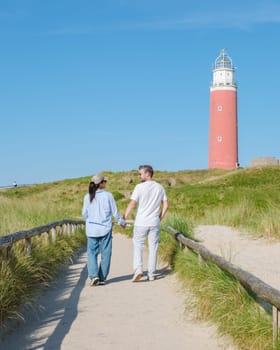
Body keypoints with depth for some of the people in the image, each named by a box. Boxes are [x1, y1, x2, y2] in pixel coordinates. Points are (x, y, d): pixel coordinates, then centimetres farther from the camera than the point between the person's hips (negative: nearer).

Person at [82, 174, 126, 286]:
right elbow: (115, 212, -1)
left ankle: (93, 275, -9)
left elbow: (85, 214, 6)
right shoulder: (108, 196, -7)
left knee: (92, 253, 8)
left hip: (92, 229, 1)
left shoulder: (87, 197, -2)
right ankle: (102, 278, 11)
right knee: (105, 254, 8)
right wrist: (122, 222, 17)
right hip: (105, 228, -1)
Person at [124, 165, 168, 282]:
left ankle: (138, 270, -9)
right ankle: (151, 274, 12)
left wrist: (124, 218, -6)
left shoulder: (139, 187, -9)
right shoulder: (160, 187, 5)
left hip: (141, 223, -3)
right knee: (153, 248, 9)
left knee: (138, 246, 5)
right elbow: (165, 205, 6)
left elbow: (132, 204, -12)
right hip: (154, 223, 4)